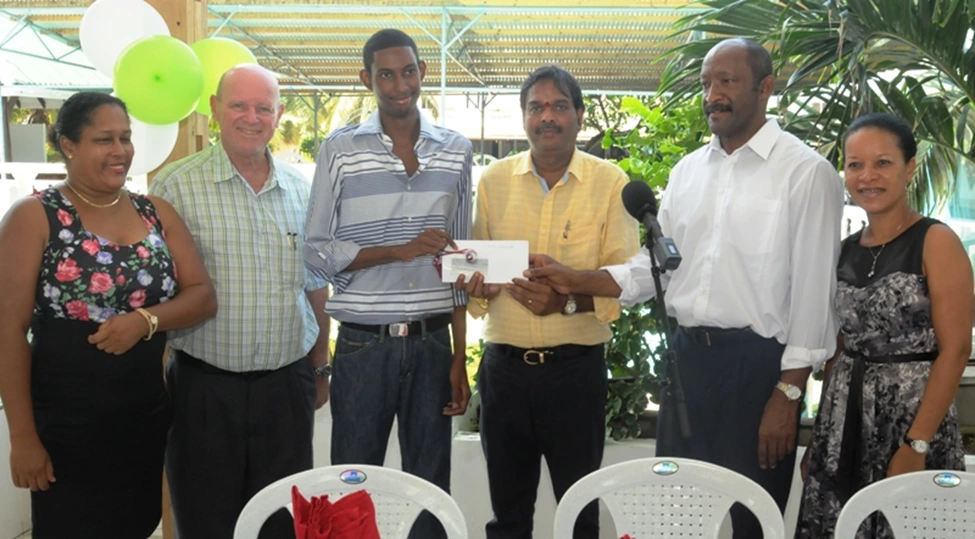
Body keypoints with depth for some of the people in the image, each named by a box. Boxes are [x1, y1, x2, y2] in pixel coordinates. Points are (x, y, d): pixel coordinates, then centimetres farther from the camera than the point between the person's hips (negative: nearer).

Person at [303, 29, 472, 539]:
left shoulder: (456, 150, 7)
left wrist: (460, 357, 6)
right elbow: (316, 252, -4)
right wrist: (401, 249, -17)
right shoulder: (339, 149, 0)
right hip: (363, 344, -2)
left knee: (431, 490, 10)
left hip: (432, 343, 2)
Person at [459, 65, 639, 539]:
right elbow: (474, 266, 11)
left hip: (577, 366, -2)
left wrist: (569, 301, -24)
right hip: (503, 365, 2)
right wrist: (476, 282, -12)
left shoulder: (610, 183, -3)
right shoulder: (493, 180, 5)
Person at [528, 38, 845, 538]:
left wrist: (788, 394, -13)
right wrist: (574, 280, -1)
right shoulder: (688, 169, 11)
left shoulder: (806, 172, -7)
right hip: (687, 356, 6)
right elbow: (653, 267, 12)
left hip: (757, 363, -5)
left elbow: (813, 293, -10)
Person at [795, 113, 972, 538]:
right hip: (845, 419, 5)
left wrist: (916, 444, -18)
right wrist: (824, 429, 12)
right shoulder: (845, 250, 9)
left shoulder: (936, 242, -8)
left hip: (913, 413, -5)